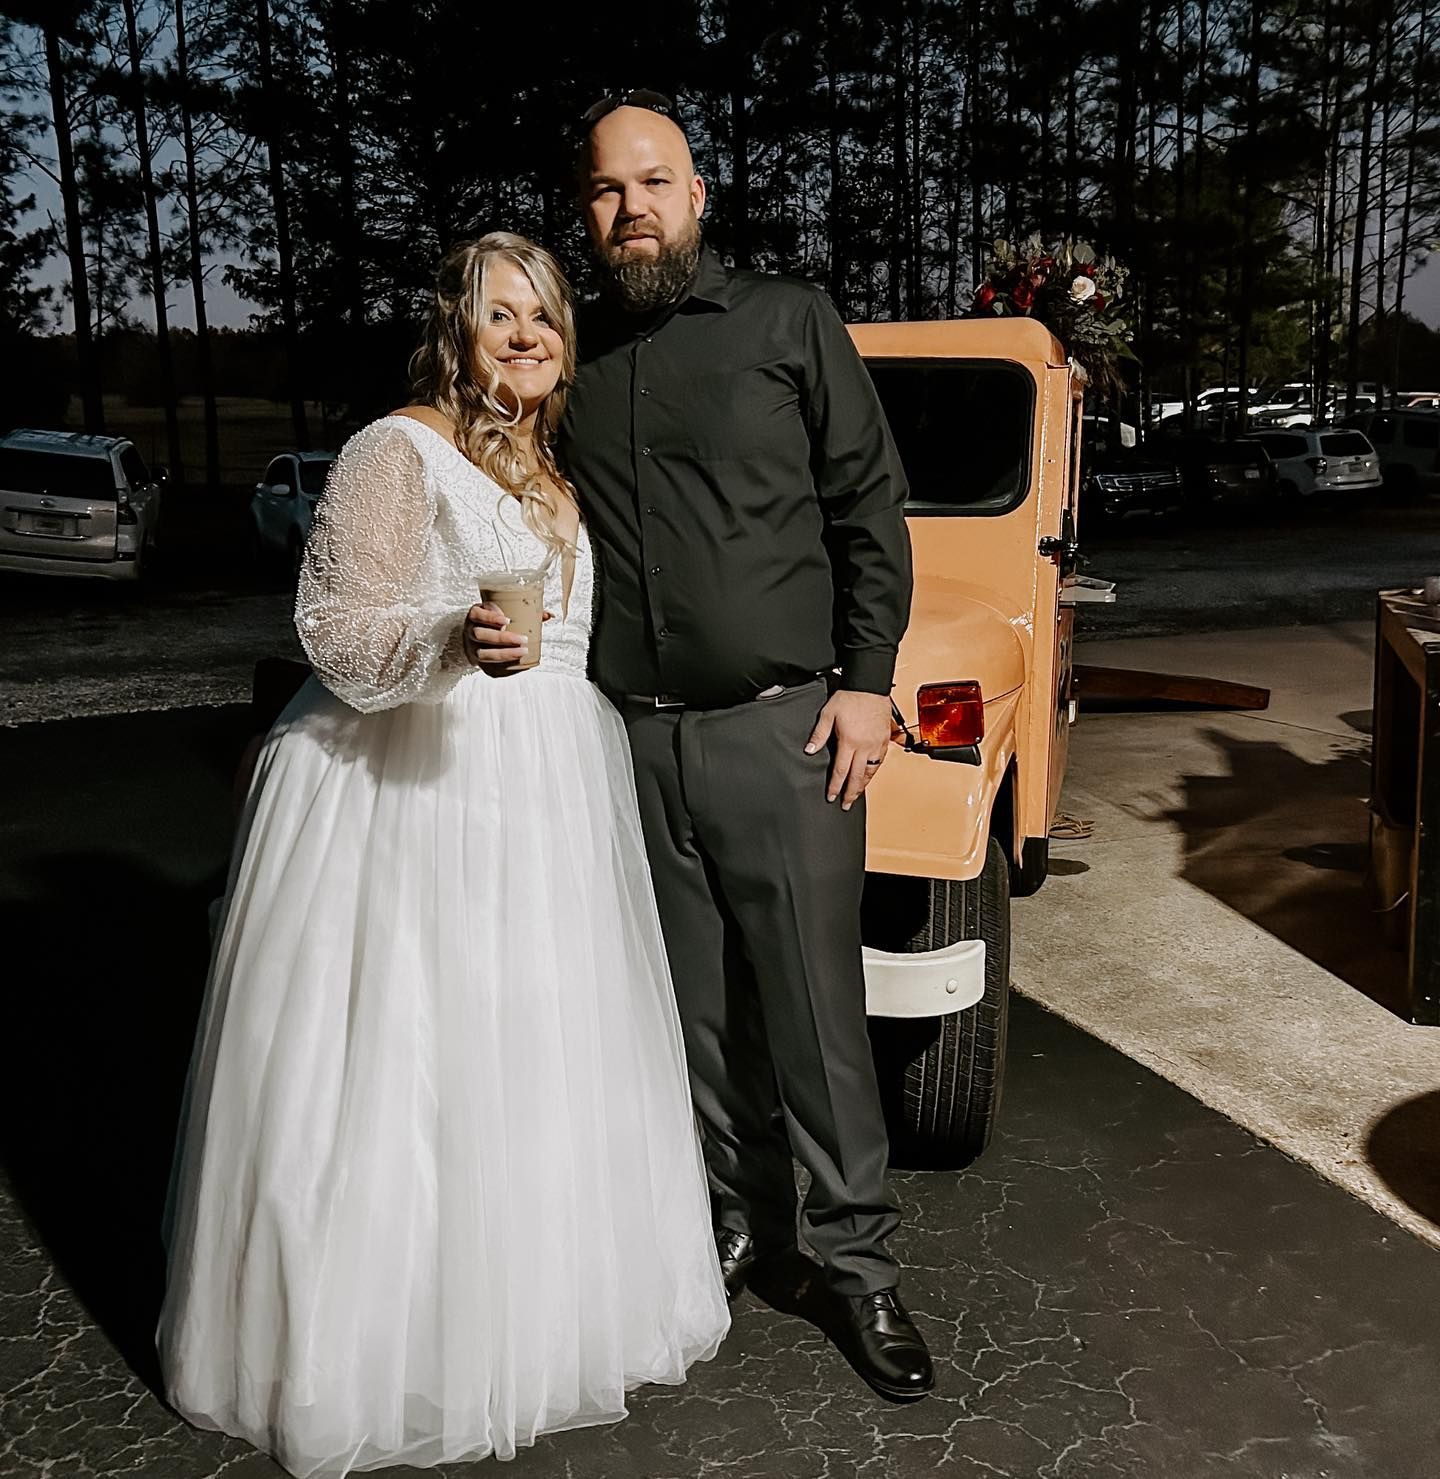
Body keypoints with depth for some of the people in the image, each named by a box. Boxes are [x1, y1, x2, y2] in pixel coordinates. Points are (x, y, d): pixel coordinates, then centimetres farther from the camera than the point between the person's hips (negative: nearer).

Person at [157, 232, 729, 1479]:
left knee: (534, 1045, 12)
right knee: (404, 1061, -3)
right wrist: (451, 643, -30)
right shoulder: (399, 453, -8)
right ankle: (385, 1342, 14)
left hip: (547, 797, 8)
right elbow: (340, 634, -15)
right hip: (412, 791, -7)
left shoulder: (555, 471, 16)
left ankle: (532, 1308, 28)